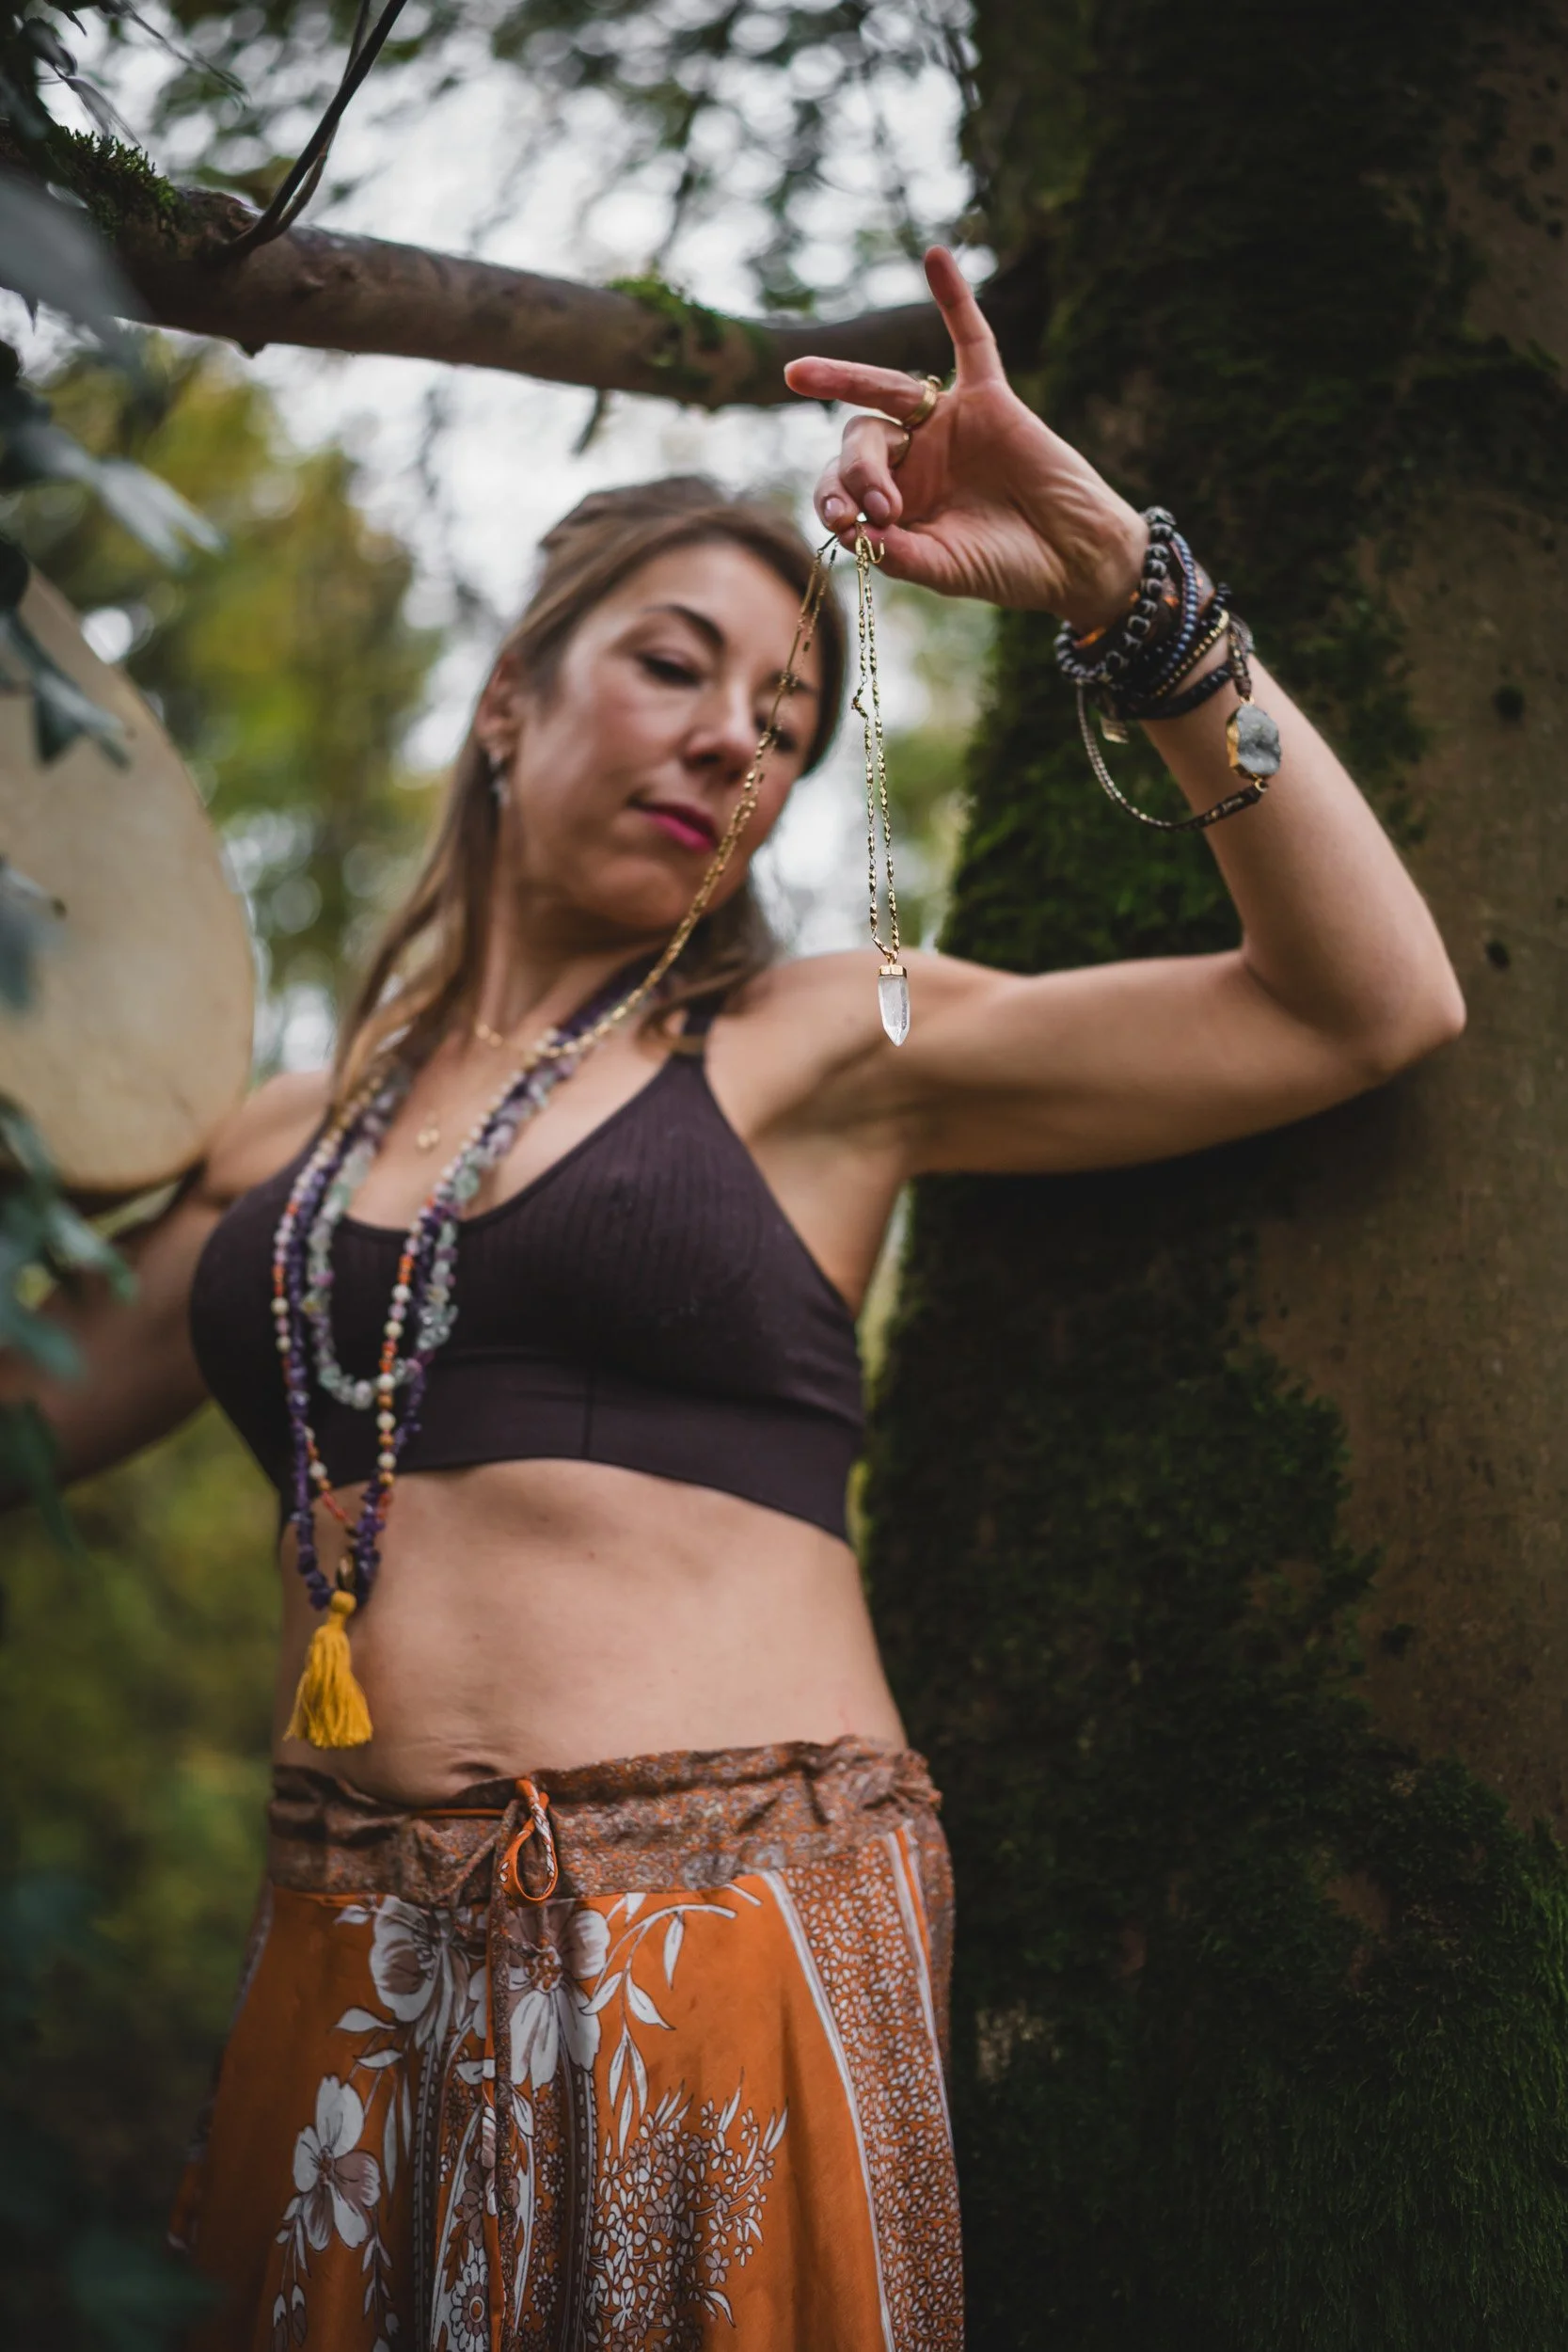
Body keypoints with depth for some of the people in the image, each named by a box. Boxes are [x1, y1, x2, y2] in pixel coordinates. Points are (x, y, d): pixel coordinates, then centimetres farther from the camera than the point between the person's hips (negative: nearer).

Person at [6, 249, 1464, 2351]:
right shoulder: (282, 1146, 13)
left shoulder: (816, 1048, 3)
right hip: (358, 1960, 3)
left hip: (732, 1934, -3)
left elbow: (1375, 999, -2)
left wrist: (1120, 581, -7)